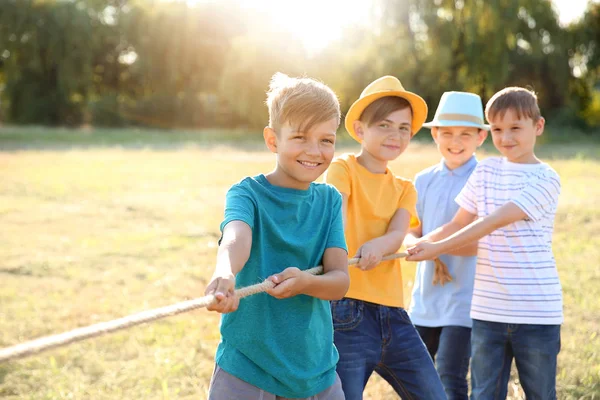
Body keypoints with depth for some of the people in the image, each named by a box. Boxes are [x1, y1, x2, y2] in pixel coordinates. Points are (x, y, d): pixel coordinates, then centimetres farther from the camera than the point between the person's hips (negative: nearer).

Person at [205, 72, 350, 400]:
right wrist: (224, 274, -52)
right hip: (247, 370, -4)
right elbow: (236, 237, -30)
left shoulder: (329, 200, 4)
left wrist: (304, 283, -28)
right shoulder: (248, 193, -8)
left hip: (316, 370, 4)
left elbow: (340, 280, -6)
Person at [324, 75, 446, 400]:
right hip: (347, 313, -6)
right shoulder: (343, 169, -1)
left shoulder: (404, 189, 16)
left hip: (392, 314, 6)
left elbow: (397, 235, -5)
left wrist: (377, 246, -30)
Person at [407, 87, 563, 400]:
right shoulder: (485, 171, 9)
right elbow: (459, 224, 12)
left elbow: (494, 222, -18)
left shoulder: (545, 179, -8)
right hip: (488, 310, 4)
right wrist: (419, 243, -5)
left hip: (537, 312, -4)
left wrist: (438, 248, -21)